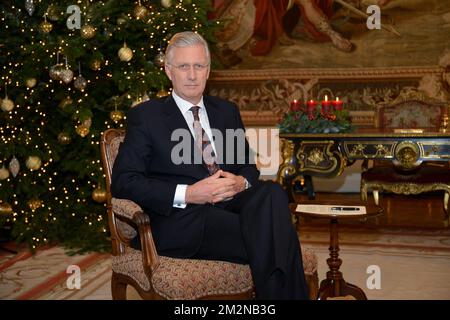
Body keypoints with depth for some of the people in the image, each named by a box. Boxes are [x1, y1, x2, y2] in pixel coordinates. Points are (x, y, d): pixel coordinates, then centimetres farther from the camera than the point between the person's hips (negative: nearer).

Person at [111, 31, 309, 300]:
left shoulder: (227, 111, 22)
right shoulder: (146, 116, 6)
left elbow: (249, 167, 23)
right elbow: (122, 182, -3)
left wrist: (241, 183, -5)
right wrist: (187, 194, -15)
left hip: (231, 206, 5)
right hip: (184, 219, -5)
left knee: (272, 193, -31)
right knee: (269, 240, -32)